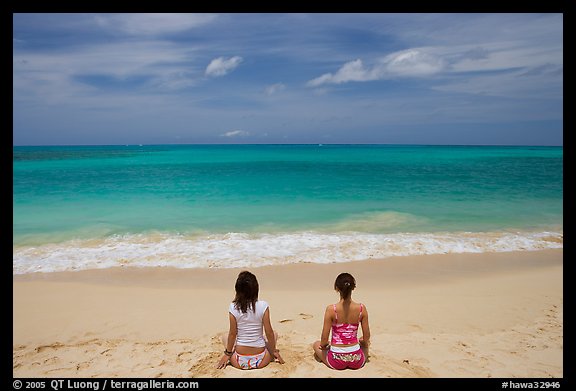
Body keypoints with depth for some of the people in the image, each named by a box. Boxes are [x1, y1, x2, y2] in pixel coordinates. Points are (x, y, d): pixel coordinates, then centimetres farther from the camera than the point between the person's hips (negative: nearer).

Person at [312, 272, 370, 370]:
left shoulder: (331, 309, -18)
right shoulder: (362, 308, -12)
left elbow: (324, 340, -12)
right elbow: (366, 338, -2)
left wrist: (323, 345, 11)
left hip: (336, 362, -1)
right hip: (357, 361, 2)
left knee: (316, 344, 30)